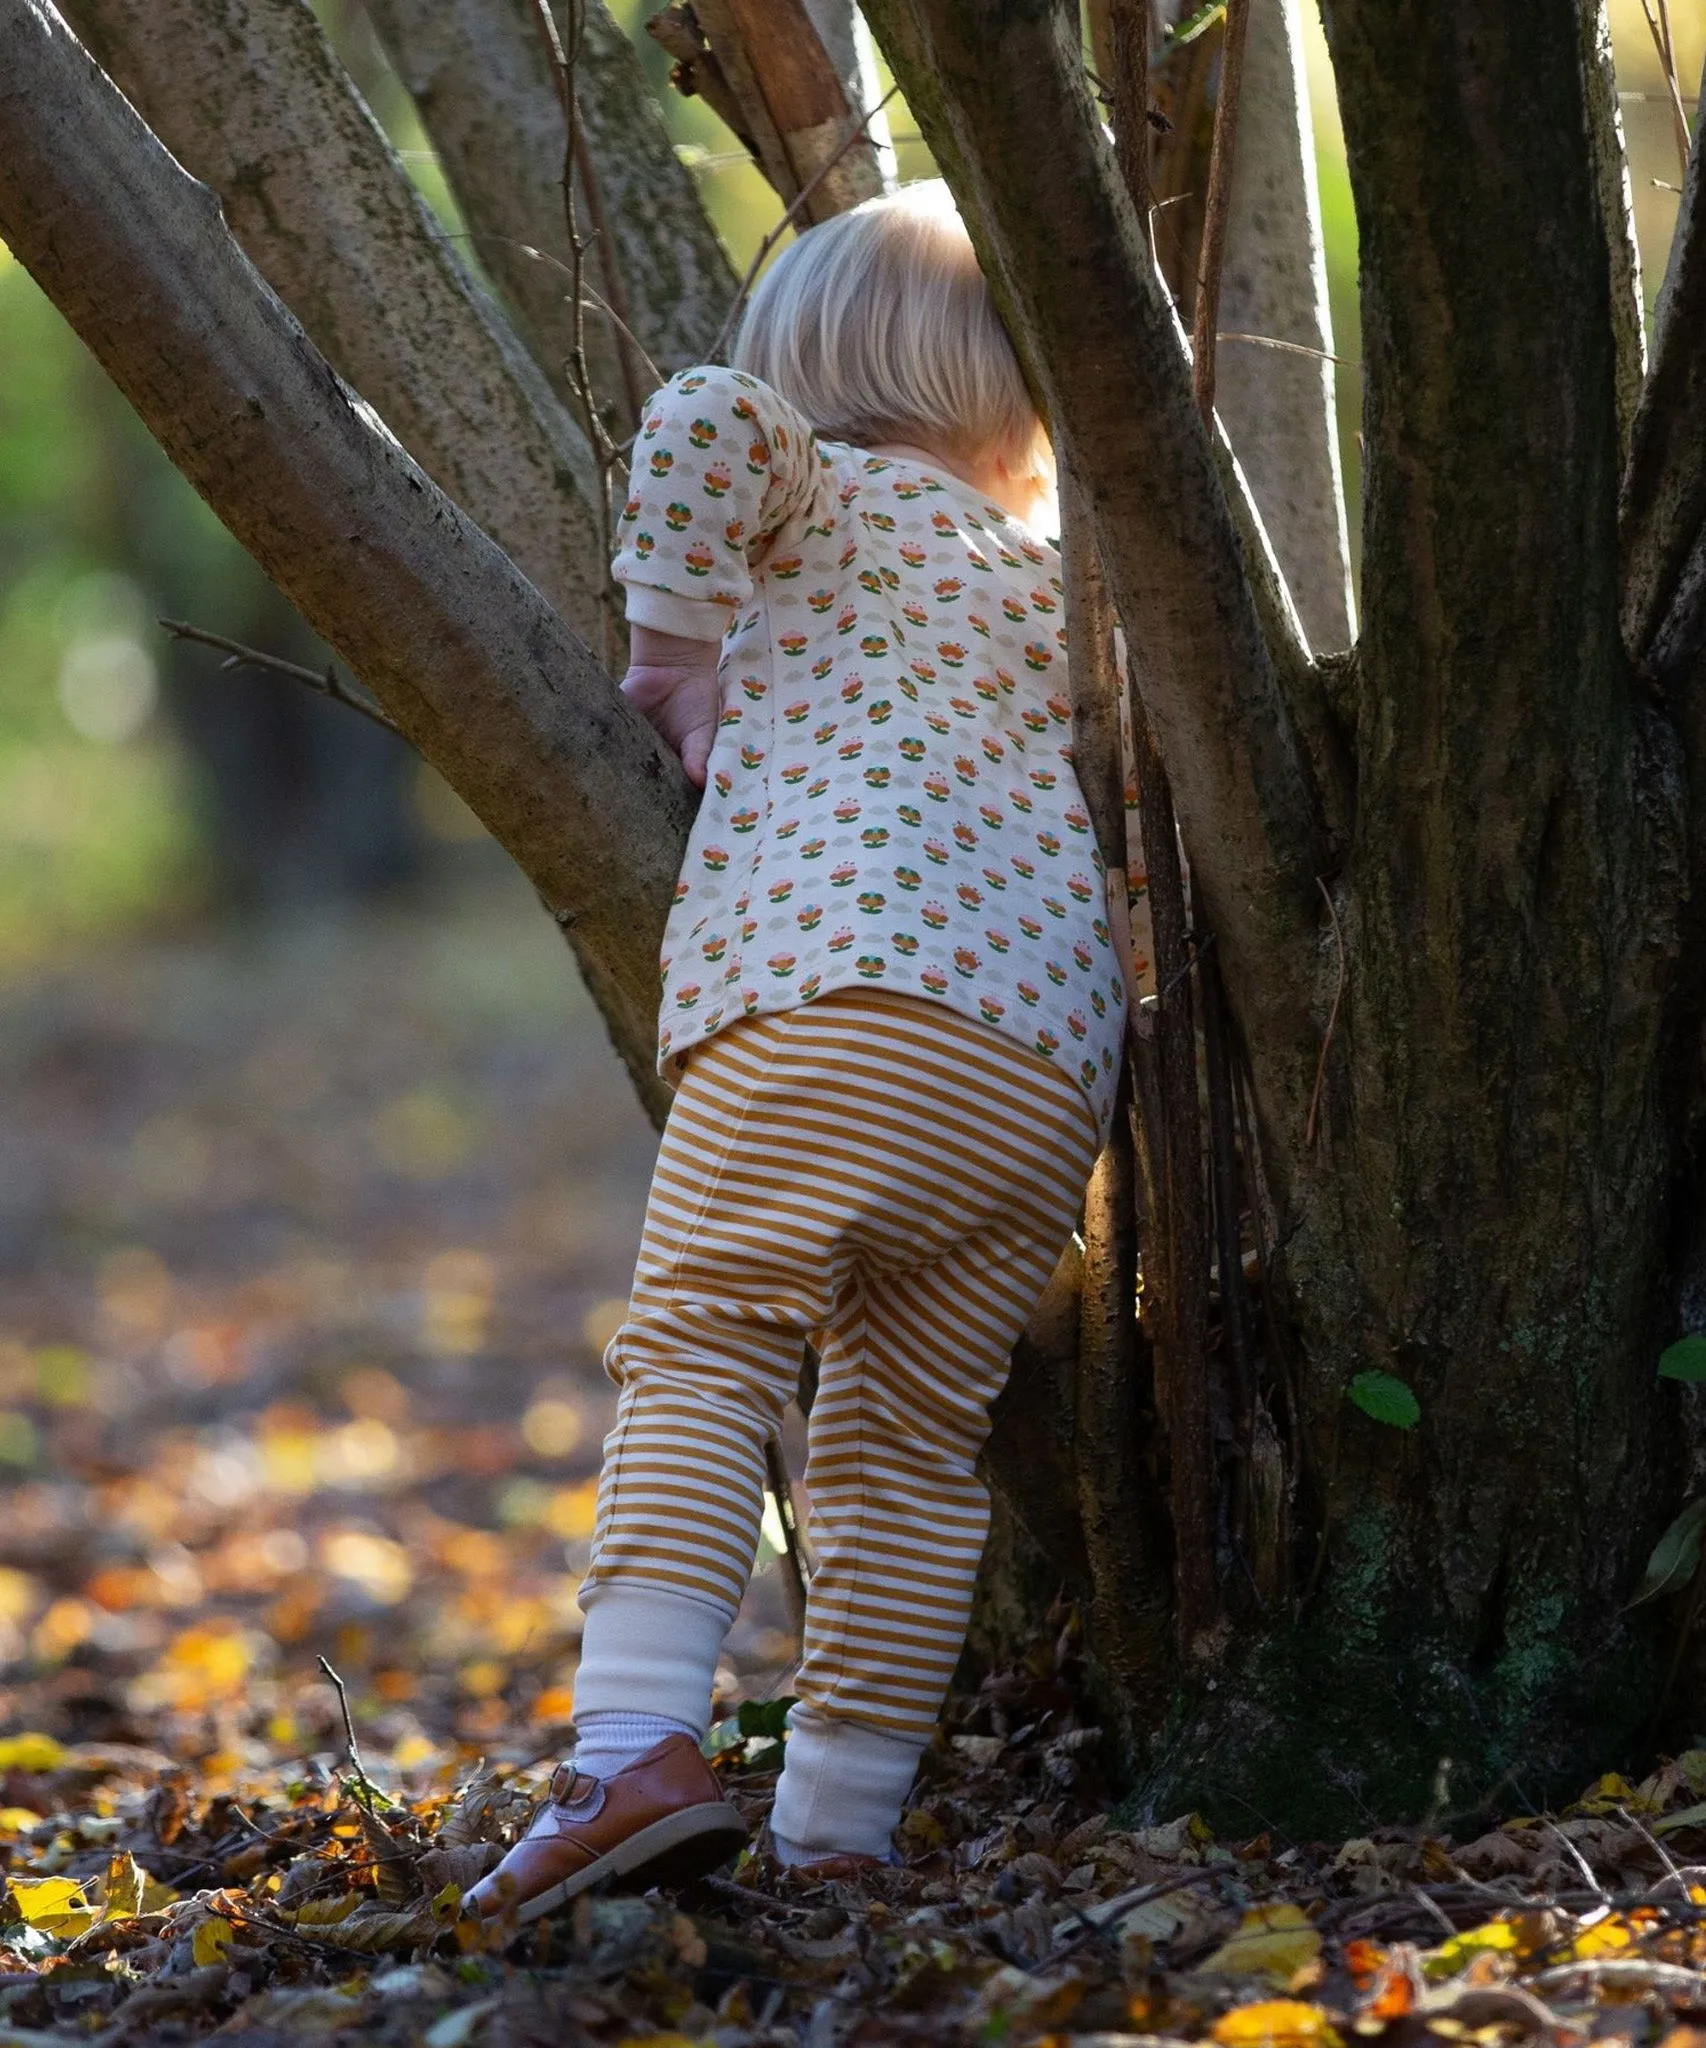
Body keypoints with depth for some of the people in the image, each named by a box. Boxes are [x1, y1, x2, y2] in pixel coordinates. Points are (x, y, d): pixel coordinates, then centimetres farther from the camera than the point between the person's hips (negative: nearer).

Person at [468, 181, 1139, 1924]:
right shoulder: (1060, 577, 29)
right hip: (1057, 1068, 6)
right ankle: (838, 1827, 9)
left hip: (841, 989, -6)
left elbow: (703, 417, -8)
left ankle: (636, 1744, -25)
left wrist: (682, 660, 1)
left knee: (697, 1352, -9)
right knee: (909, 1436, 10)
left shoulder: (829, 496, 13)